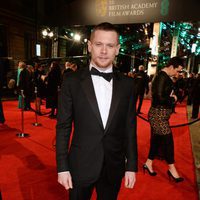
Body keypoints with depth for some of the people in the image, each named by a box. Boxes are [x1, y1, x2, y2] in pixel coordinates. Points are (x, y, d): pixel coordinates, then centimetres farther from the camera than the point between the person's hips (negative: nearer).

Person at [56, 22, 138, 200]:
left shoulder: (127, 84, -3)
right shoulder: (72, 81, -9)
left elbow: (130, 128, 1)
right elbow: (63, 127, -6)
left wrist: (131, 166, 2)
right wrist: (63, 167, -6)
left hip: (114, 167, 2)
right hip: (81, 165, -1)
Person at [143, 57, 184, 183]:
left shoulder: (165, 77, 11)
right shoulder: (162, 77, -19)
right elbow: (159, 98, -24)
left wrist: (173, 97, -1)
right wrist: (173, 99, -9)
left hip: (162, 114, 10)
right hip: (158, 114, -10)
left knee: (157, 139, 16)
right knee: (168, 140, 1)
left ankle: (149, 163, 30)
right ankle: (171, 168, 19)